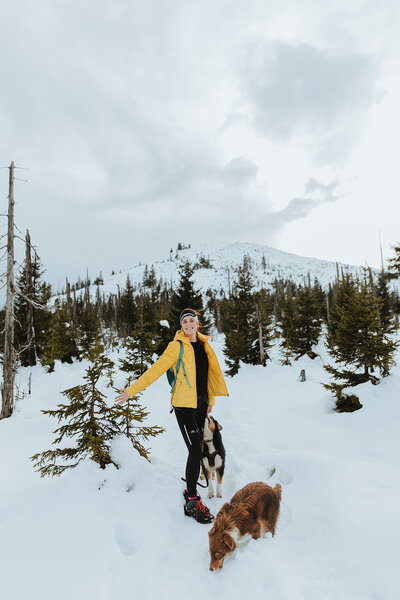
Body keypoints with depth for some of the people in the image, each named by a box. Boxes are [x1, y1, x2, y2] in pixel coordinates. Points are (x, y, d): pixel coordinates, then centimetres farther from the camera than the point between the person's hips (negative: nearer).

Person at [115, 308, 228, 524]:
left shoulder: (205, 345, 9)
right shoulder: (176, 346, -8)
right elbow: (156, 369, -11)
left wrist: (210, 401, 23)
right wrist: (132, 390, -16)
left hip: (201, 404, 6)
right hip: (184, 405, -6)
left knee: (196, 451, 11)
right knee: (195, 450, -11)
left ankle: (190, 490, 28)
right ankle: (192, 502, 0)